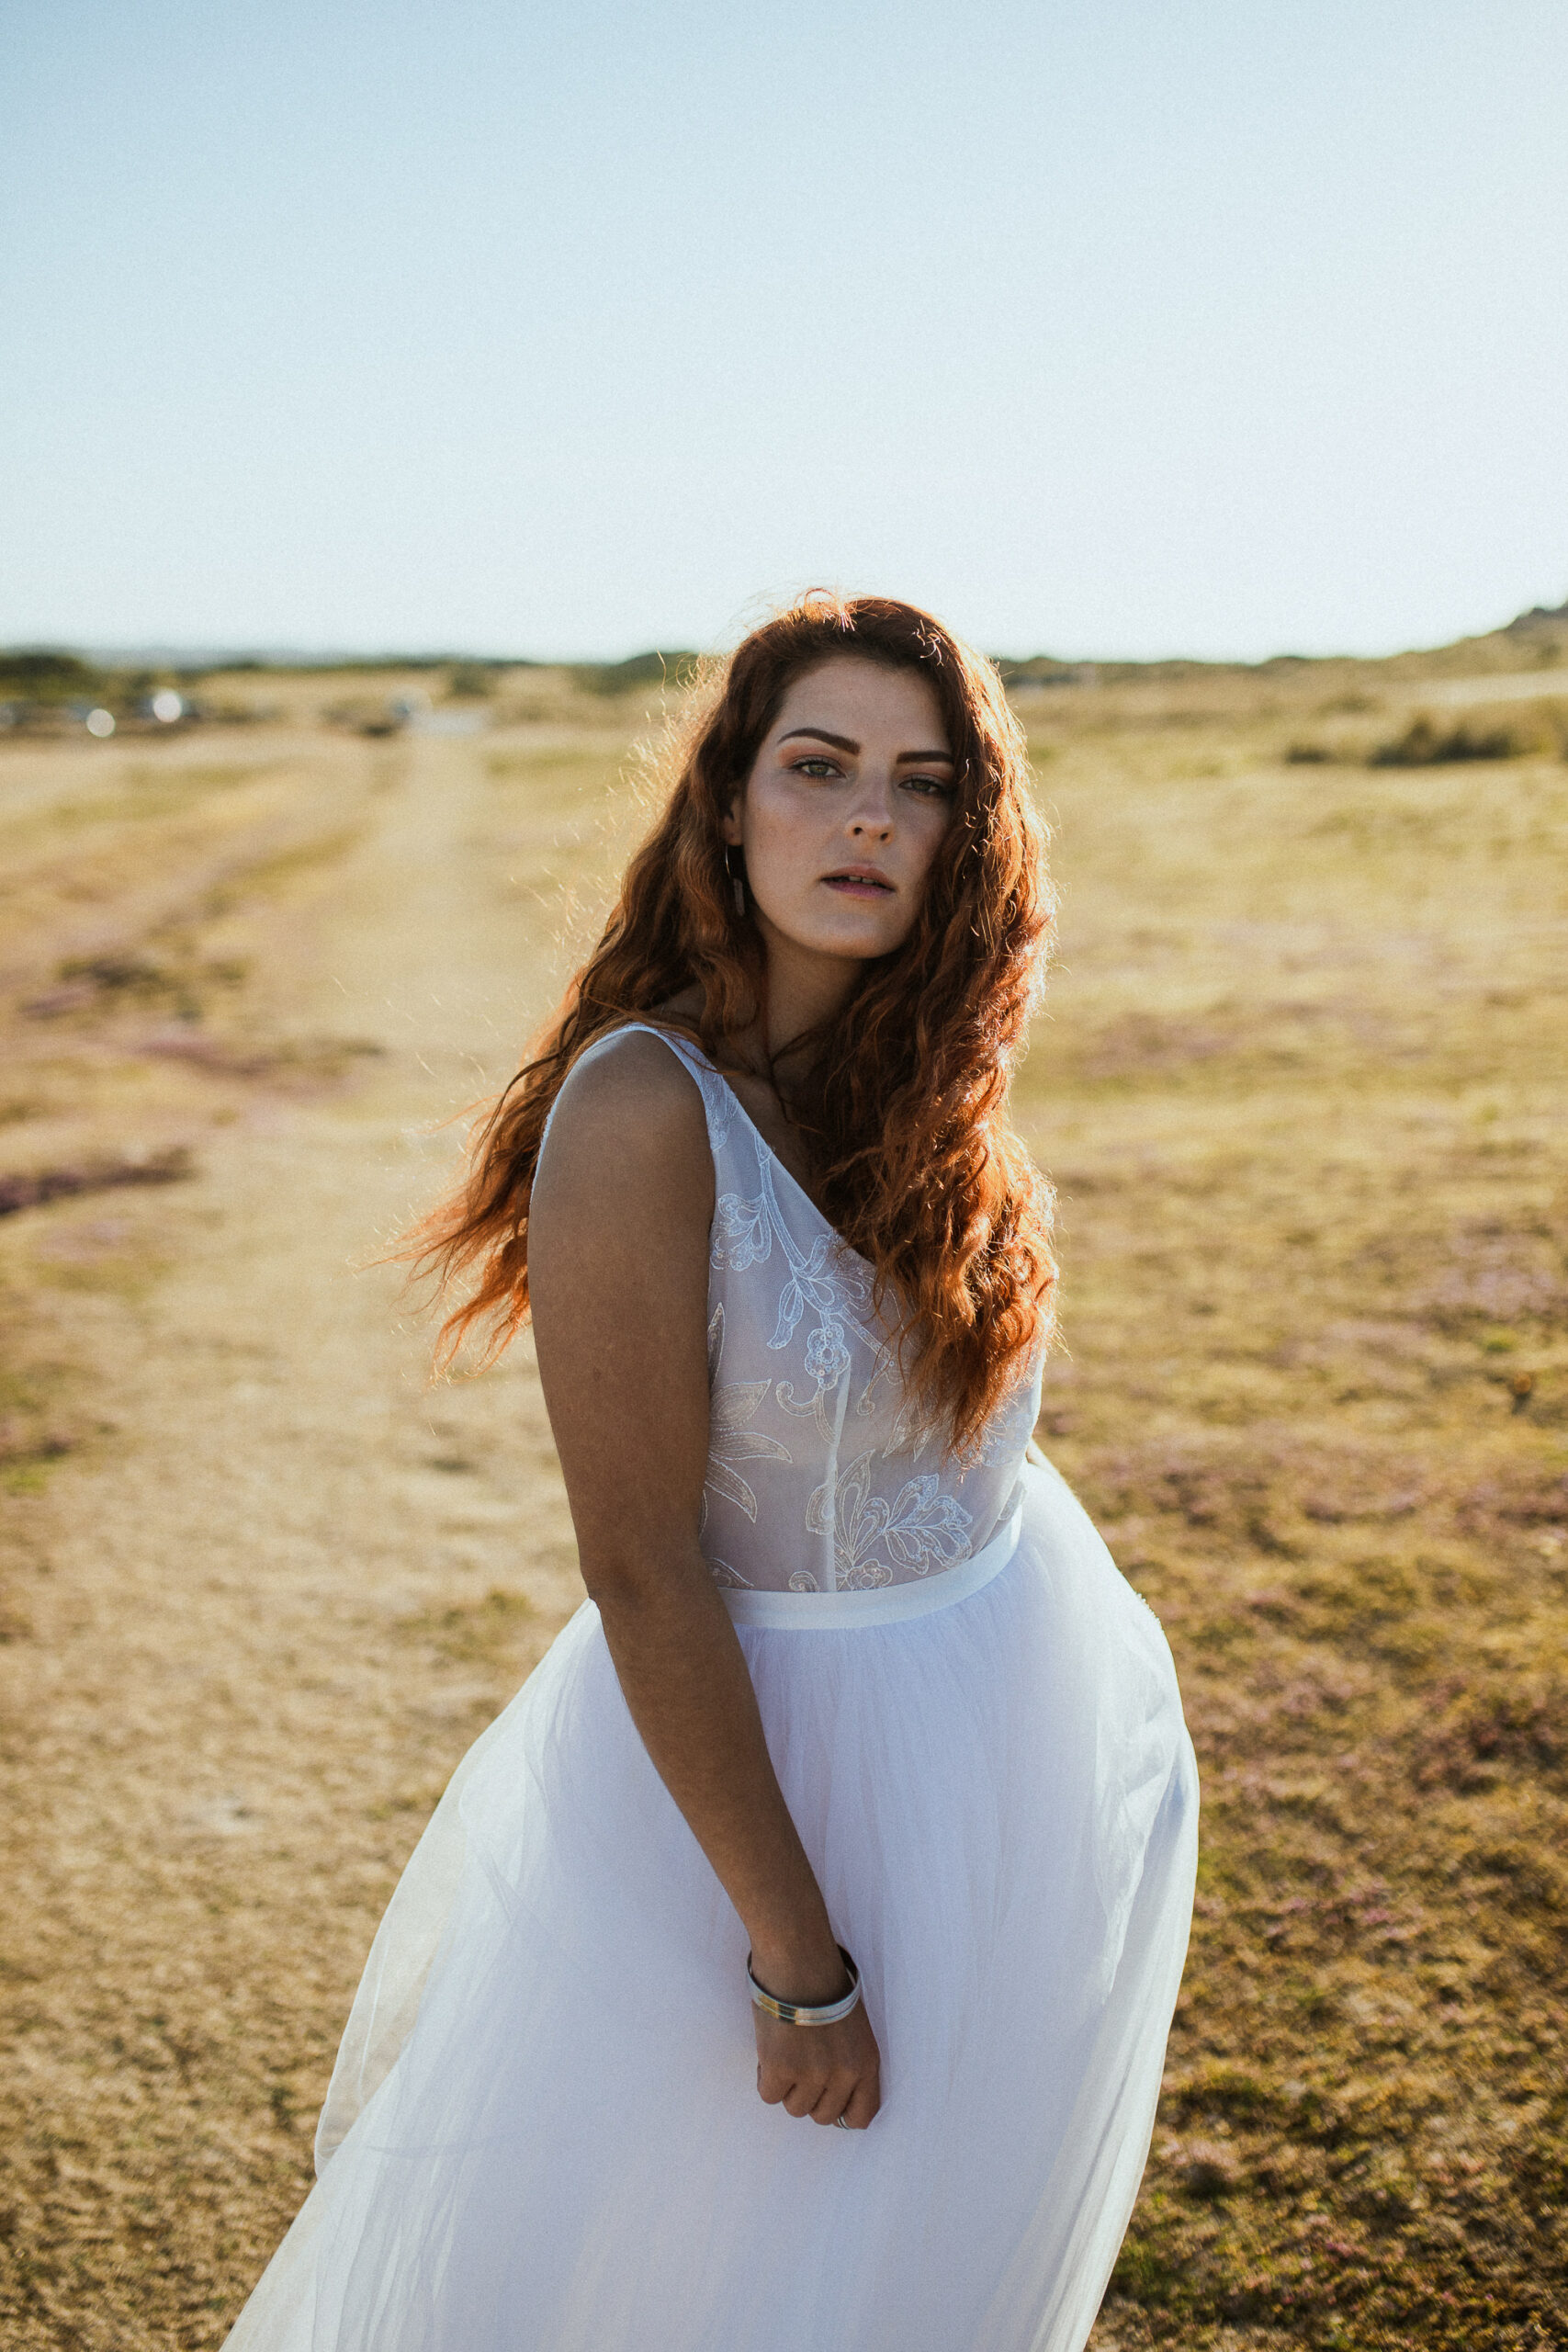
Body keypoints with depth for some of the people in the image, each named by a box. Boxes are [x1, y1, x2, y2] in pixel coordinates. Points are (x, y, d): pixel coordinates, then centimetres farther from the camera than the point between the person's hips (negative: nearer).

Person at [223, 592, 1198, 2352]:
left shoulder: (923, 1058, -4)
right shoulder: (645, 1108, -26)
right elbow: (640, 1572, -24)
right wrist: (796, 1962, -19)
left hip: (1031, 1709, 6)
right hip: (766, 1742, -6)